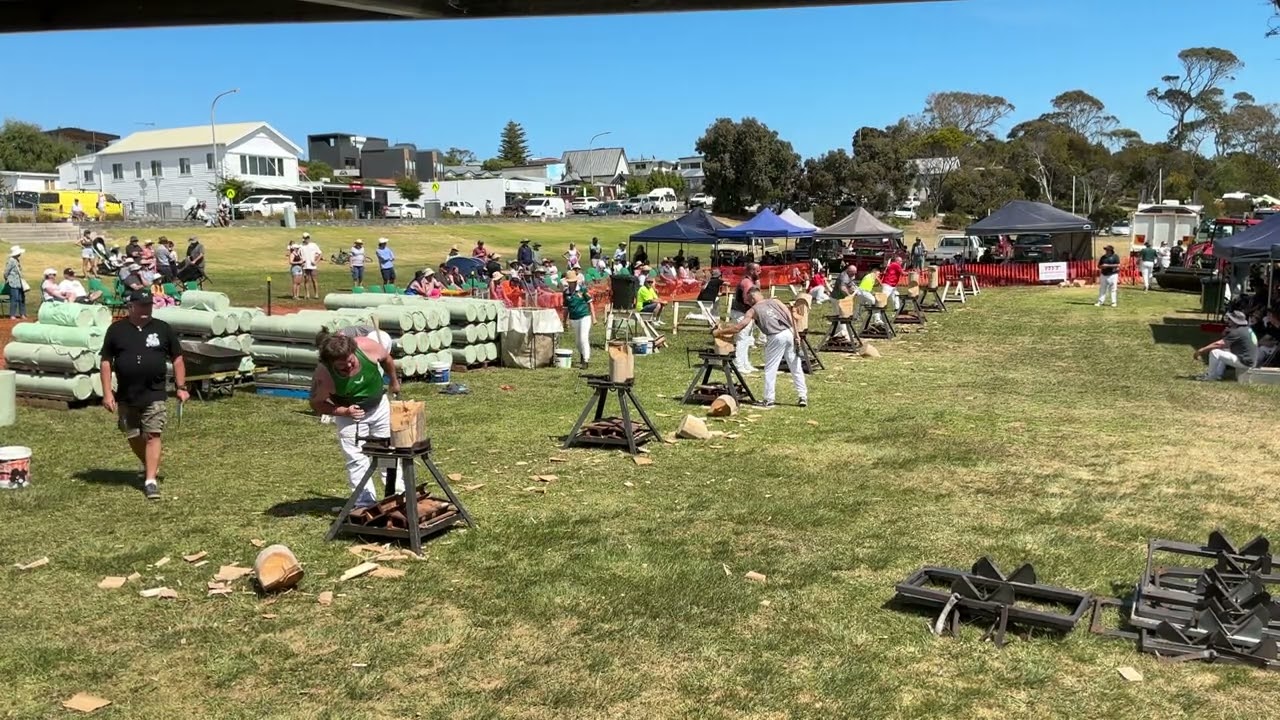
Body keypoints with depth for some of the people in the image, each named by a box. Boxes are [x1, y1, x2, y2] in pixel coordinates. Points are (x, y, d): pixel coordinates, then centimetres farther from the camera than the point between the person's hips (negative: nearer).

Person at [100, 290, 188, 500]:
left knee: (152, 436, -8)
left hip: (154, 395, -2)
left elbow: (177, 358, 7)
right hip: (126, 396, 2)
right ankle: (149, 466, 37)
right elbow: (106, 362, 3)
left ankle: (150, 480, -7)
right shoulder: (116, 330, 1)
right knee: (133, 437, 12)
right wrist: (107, 392, -3)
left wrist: (181, 387, 1)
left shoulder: (163, 329, 2)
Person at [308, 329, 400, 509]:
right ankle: (365, 504, 5)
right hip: (349, 415, -3)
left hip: (379, 406, 3)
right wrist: (344, 411, -30)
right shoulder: (324, 376, -33)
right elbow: (316, 404, -17)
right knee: (357, 459, -5)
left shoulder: (367, 346, -30)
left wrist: (394, 381, 8)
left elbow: (386, 358, -7)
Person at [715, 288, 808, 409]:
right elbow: (790, 315, 6)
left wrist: (720, 332, 14)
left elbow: (738, 327, 3)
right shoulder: (775, 301, 17)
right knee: (796, 367, 12)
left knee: (770, 369, 7)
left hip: (776, 337, -4)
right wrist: (796, 334, 6)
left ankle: (768, 400, 9)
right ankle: (803, 397, 16)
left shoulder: (753, 310, 7)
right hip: (789, 333, 4)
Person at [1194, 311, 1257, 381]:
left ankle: (1210, 377, -3)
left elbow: (1218, 344, -19)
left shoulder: (1237, 332, -17)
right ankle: (1218, 374, 19)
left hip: (1244, 362, -10)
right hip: (1250, 360, 10)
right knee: (1223, 350, 26)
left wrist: (1201, 350, -16)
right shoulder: (1247, 329, 11)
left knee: (1214, 352, -14)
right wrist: (1225, 335, -1)